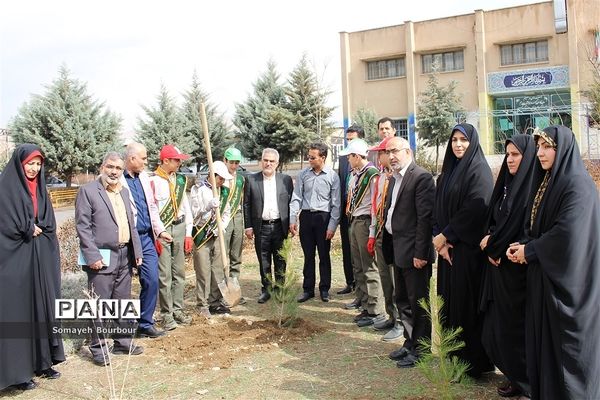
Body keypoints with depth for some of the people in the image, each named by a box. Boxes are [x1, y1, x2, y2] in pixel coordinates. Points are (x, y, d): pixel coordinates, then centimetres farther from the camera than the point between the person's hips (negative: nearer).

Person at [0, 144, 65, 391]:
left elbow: (49, 224, 12)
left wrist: (36, 229, -6)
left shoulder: (40, 189, 13)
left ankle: (42, 362, 19)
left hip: (41, 259, 6)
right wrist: (32, 230, -6)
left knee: (42, 308, 9)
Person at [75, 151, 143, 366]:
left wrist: (137, 250, 12)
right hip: (102, 258, -6)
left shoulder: (124, 191, 15)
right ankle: (98, 349, 10)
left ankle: (123, 342, 26)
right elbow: (83, 226, -10)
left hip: (125, 256, 7)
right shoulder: (88, 191, -6)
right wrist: (93, 256, -16)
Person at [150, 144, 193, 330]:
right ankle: (167, 314, 7)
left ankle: (178, 310, 21)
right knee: (164, 275, -2)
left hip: (179, 228, 6)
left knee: (179, 272, 11)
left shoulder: (180, 180, 11)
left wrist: (188, 233, 9)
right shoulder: (153, 181, -8)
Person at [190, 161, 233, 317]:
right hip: (201, 235, -5)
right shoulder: (198, 189, -6)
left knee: (219, 270, 7)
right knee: (203, 271, -2)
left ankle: (216, 301, 18)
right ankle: (202, 305, 7)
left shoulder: (224, 191, 11)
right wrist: (209, 206, -25)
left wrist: (222, 226, -2)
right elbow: (193, 213, -11)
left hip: (217, 235, 5)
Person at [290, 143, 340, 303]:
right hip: (306, 217, 2)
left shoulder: (332, 176, -4)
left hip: (323, 217, -2)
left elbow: (336, 203, -4)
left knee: (324, 255, 5)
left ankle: (324, 289, 17)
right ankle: (308, 289, 17)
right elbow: (296, 198, 5)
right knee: (308, 255, 9)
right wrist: (292, 219, -2)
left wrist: (332, 226, -8)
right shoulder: (303, 174, 4)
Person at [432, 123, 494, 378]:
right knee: (450, 300, 10)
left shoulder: (479, 171, -8)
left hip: (469, 247, -7)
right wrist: (439, 237, -5)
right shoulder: (448, 172, 14)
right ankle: (454, 357, 21)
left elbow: (475, 209, -17)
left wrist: (446, 236, -13)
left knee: (467, 302, -3)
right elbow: (438, 208, 10)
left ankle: (474, 362, 8)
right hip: (447, 246, 7)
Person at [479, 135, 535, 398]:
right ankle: (515, 375, 26)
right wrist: (491, 238, -5)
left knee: (514, 325, 1)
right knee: (496, 324, 12)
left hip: (517, 266, -8)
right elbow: (493, 219, 15)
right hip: (499, 263, 8)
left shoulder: (532, 187, -14)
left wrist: (491, 245, -7)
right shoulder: (507, 183, 12)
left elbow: (522, 228, -18)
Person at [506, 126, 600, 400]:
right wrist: (524, 246, -3)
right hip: (542, 274, 8)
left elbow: (567, 235, -23)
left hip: (567, 278, -8)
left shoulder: (578, 185, -16)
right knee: (541, 339, 12)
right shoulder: (545, 181, 11)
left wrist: (529, 251, -12)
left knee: (567, 344, 2)